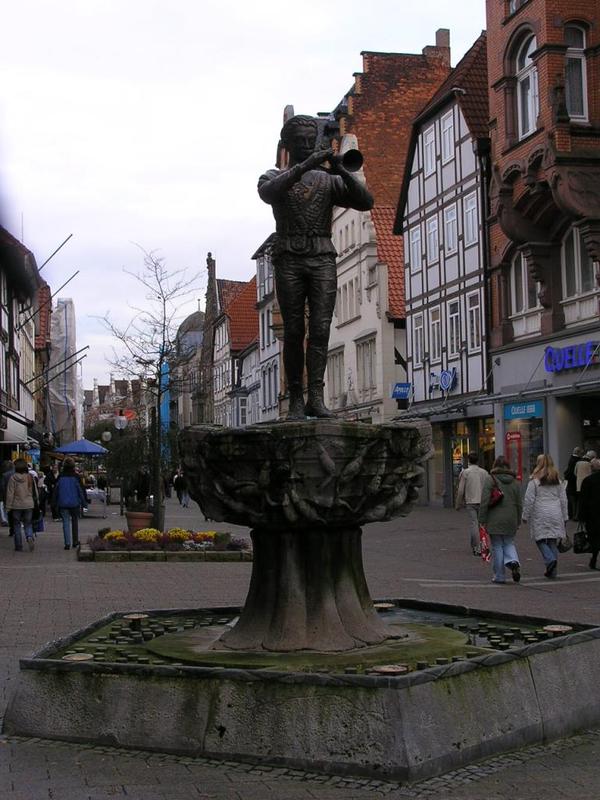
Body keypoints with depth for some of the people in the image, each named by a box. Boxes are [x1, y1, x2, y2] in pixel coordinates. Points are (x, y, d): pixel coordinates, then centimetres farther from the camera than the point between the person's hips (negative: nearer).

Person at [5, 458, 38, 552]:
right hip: (29, 505, 3)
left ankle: (18, 546, 9)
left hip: (17, 505, -3)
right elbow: (35, 492, 8)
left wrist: (8, 505, -3)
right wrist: (36, 503, 18)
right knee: (28, 524, 13)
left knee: (17, 525, 8)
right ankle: (30, 537, -16)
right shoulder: (30, 477, 1)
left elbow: (10, 493, -9)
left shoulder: (13, 478, -10)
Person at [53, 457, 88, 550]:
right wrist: (84, 502, 4)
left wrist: (55, 502, 14)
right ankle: (75, 541, 21)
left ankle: (67, 543, -5)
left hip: (63, 504, 1)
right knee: (75, 521, 16)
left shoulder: (60, 477, -1)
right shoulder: (76, 477, -6)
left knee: (66, 523, 1)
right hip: (74, 503, -1)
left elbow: (55, 490, 5)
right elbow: (81, 490, -4)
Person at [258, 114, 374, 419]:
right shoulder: (274, 178, 13)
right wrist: (304, 166, -23)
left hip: (322, 260, 1)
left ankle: (316, 397, -16)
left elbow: (366, 202, 2)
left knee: (320, 328, -11)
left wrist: (342, 171, -12)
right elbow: (269, 192, -14)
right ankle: (296, 399, -3)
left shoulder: (329, 180, 17)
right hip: (289, 259, -1)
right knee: (293, 331, -5)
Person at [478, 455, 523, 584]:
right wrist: (518, 522, 20)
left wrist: (482, 520, -7)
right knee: (509, 543, 18)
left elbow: (484, 502, -12)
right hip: (511, 520, 4)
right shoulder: (514, 481, 8)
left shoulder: (490, 479, -7)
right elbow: (519, 504, 12)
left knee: (497, 547, 3)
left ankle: (499, 576, 7)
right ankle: (513, 562, -10)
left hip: (495, 521, -4)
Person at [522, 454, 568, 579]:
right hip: (555, 514, 4)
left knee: (540, 539, 4)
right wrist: (564, 517, 18)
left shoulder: (535, 480, -5)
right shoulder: (557, 480, 10)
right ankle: (552, 571, 8)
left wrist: (525, 516, 3)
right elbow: (563, 500, 13)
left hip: (540, 515, -4)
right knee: (553, 541, 8)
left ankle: (550, 559, -20)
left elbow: (529, 500, -6)